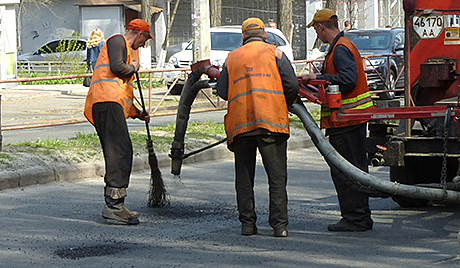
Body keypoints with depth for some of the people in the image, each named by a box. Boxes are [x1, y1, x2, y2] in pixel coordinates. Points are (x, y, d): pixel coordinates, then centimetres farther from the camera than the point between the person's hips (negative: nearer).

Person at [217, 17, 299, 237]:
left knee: (244, 176, 10)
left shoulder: (232, 57, 15)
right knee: (277, 175, 0)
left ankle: (247, 223, 8)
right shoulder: (274, 53, 8)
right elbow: (292, 85, 0)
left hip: (240, 123, 2)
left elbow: (222, 91, 10)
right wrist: (286, 105, 18)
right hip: (271, 120, -2)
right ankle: (279, 224, -7)